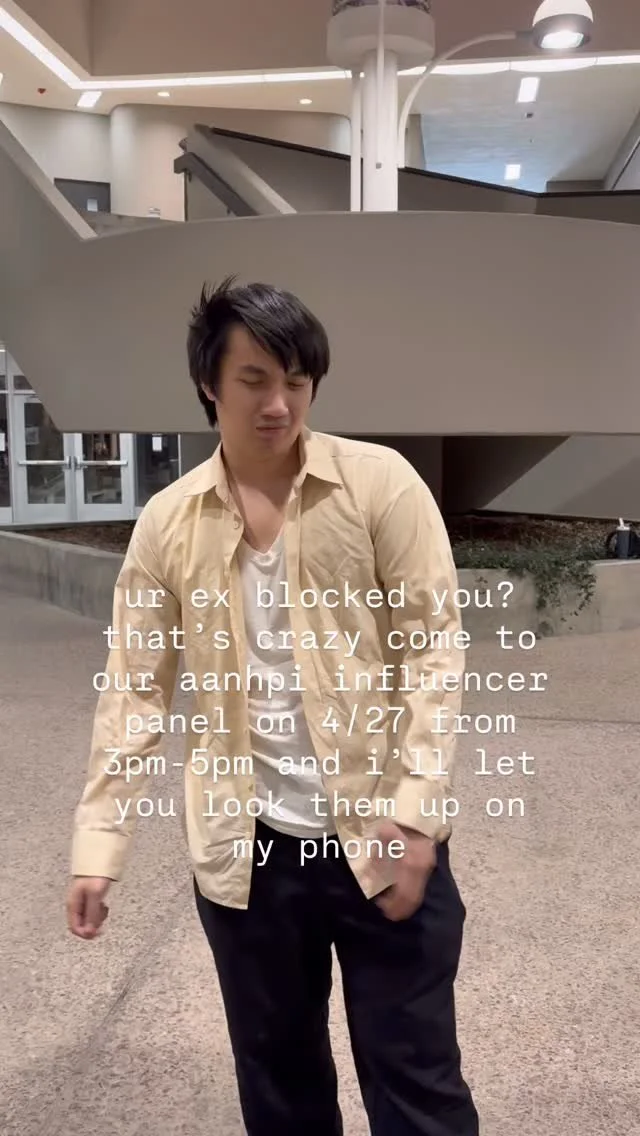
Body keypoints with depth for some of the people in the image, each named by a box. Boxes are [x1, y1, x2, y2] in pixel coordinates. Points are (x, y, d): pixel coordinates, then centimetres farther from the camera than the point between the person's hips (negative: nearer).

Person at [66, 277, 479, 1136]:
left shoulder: (380, 482, -6)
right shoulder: (167, 521, 1)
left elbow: (435, 646, -8)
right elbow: (134, 688, 2)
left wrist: (416, 811, -15)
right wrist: (100, 844, -2)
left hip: (382, 835, -2)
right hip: (244, 848, 3)